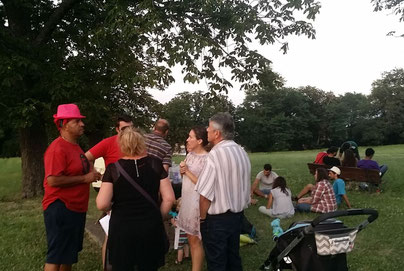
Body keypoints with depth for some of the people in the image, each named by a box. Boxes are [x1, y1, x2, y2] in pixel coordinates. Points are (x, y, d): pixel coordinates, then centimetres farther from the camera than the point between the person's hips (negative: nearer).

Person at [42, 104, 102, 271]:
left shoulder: (75, 146, 12)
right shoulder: (57, 148, -19)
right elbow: (53, 180, -26)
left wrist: (91, 174, 7)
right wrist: (85, 178, -20)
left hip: (76, 208, 10)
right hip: (60, 208, -10)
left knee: (69, 253, 21)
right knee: (56, 256, 1)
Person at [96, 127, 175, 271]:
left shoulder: (113, 168, -9)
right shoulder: (155, 164, -5)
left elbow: (102, 204, -13)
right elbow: (169, 198, -5)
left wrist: (112, 207, 9)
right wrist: (158, 217, 10)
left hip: (121, 228, -1)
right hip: (151, 228, 2)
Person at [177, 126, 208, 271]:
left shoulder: (207, 159, -19)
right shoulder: (190, 154, 6)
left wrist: (187, 171, -18)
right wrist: (182, 170, -4)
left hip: (197, 202, -8)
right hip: (187, 199, 8)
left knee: (195, 240, 3)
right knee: (190, 238, 18)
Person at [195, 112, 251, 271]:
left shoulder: (216, 154, -23)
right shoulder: (242, 152, 3)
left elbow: (205, 194, -23)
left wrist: (202, 217, -8)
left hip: (217, 219, -7)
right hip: (237, 214, 8)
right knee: (233, 258, 22)